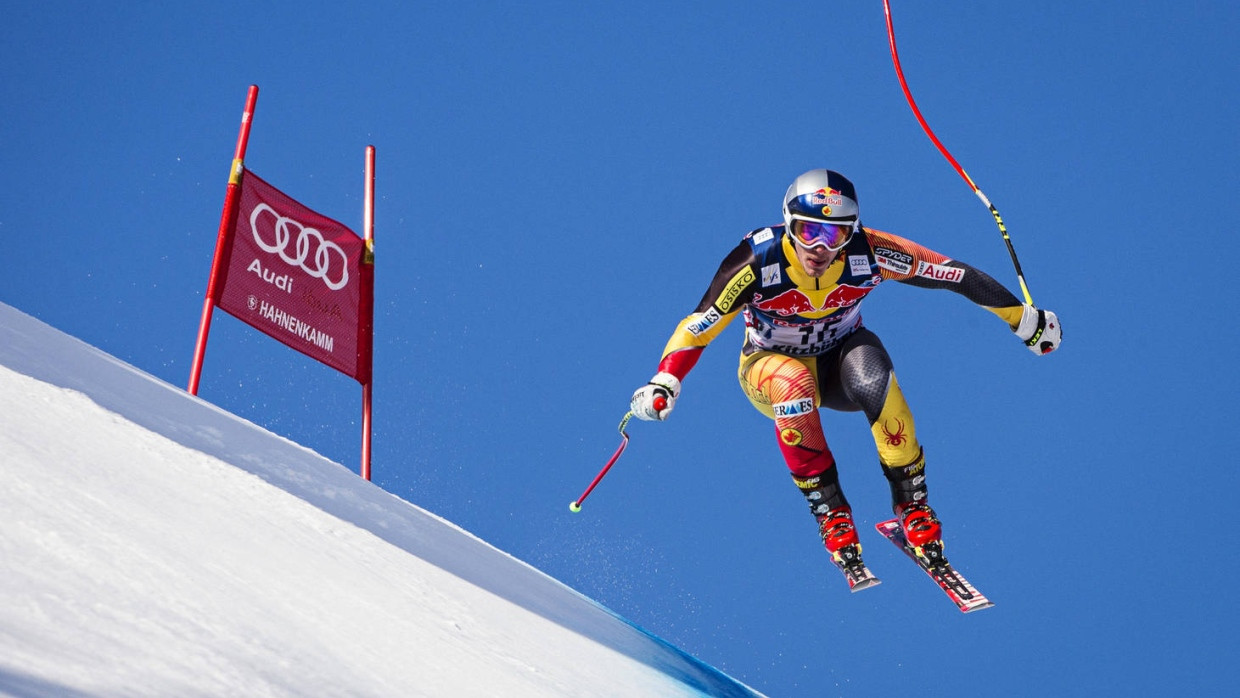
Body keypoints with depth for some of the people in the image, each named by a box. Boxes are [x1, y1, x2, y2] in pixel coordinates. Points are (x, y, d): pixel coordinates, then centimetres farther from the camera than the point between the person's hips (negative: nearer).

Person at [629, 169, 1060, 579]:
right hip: (771, 365, -1)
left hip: (840, 359, 1)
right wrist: (664, 383, -40)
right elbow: (700, 324, -25)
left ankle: (912, 505, -18)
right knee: (794, 384, -38)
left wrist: (1025, 321, -8)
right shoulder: (758, 261, -27)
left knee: (870, 375, -35)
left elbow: (956, 276, -16)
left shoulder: (868, 254, -24)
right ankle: (829, 511, -22)